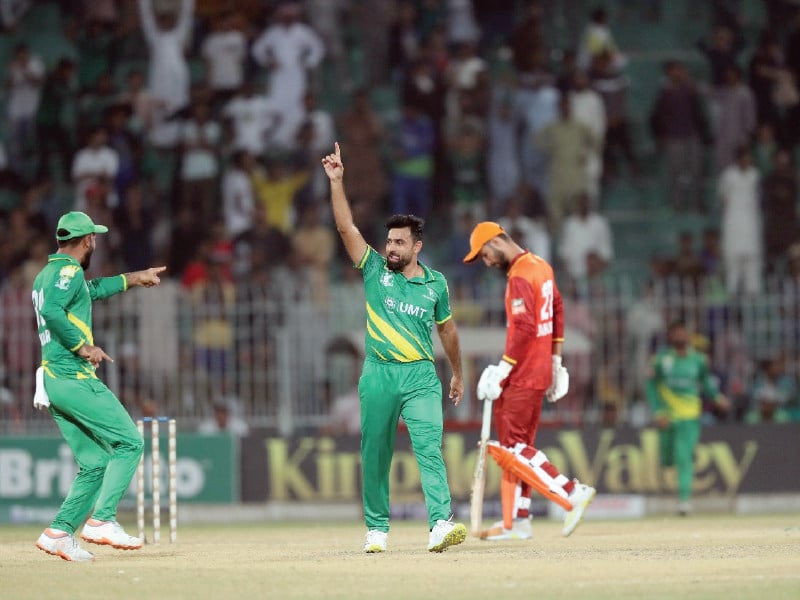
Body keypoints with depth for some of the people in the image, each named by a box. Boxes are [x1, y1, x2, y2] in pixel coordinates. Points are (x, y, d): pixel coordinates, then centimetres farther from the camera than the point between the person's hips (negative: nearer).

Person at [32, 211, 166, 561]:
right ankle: (102, 520, -14)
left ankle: (59, 532, 4)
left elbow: (90, 290, 41)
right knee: (129, 442, -7)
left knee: (95, 464, 9)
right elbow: (52, 310, -26)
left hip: (53, 384, 10)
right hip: (74, 379, -10)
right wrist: (82, 346, -19)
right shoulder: (69, 271, -8)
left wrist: (134, 279, 48)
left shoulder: (47, 275, 22)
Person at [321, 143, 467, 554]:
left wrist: (457, 374, 26)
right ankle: (377, 529, 17)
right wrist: (336, 181, -11)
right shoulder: (375, 270, 5)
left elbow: (447, 329, 20)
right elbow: (346, 227, -2)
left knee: (429, 449, -14)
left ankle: (441, 526, -25)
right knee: (375, 456, 5)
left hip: (421, 377, -1)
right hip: (378, 376, 1)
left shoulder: (435, 283, 8)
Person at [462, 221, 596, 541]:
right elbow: (557, 312, 21)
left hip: (522, 376, -10)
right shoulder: (541, 266, 13)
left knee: (514, 446, -9)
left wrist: (503, 368, -21)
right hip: (539, 372, 10)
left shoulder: (519, 276, -17)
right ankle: (516, 522, 13)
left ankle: (573, 491, -15)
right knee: (518, 445, 11)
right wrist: (554, 359, 24)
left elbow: (524, 328, -25)